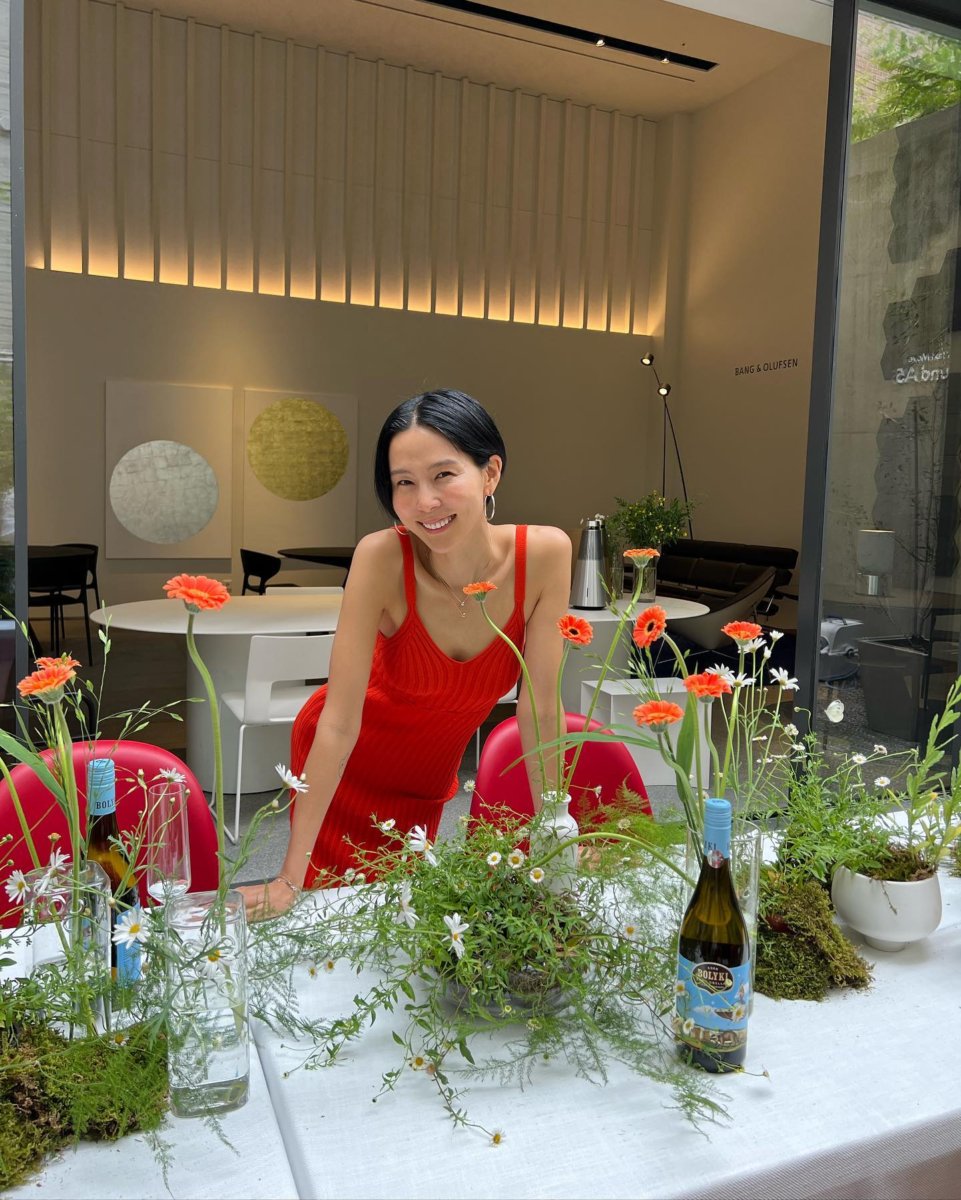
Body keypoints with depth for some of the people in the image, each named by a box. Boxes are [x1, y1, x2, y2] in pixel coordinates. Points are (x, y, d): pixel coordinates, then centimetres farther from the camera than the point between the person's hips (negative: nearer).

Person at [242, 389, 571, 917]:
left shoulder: (544, 554, -25)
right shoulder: (381, 557, -31)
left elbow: (539, 708, -16)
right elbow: (339, 720, -27)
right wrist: (290, 878, -25)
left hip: (430, 776, 3)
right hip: (343, 768, -2)